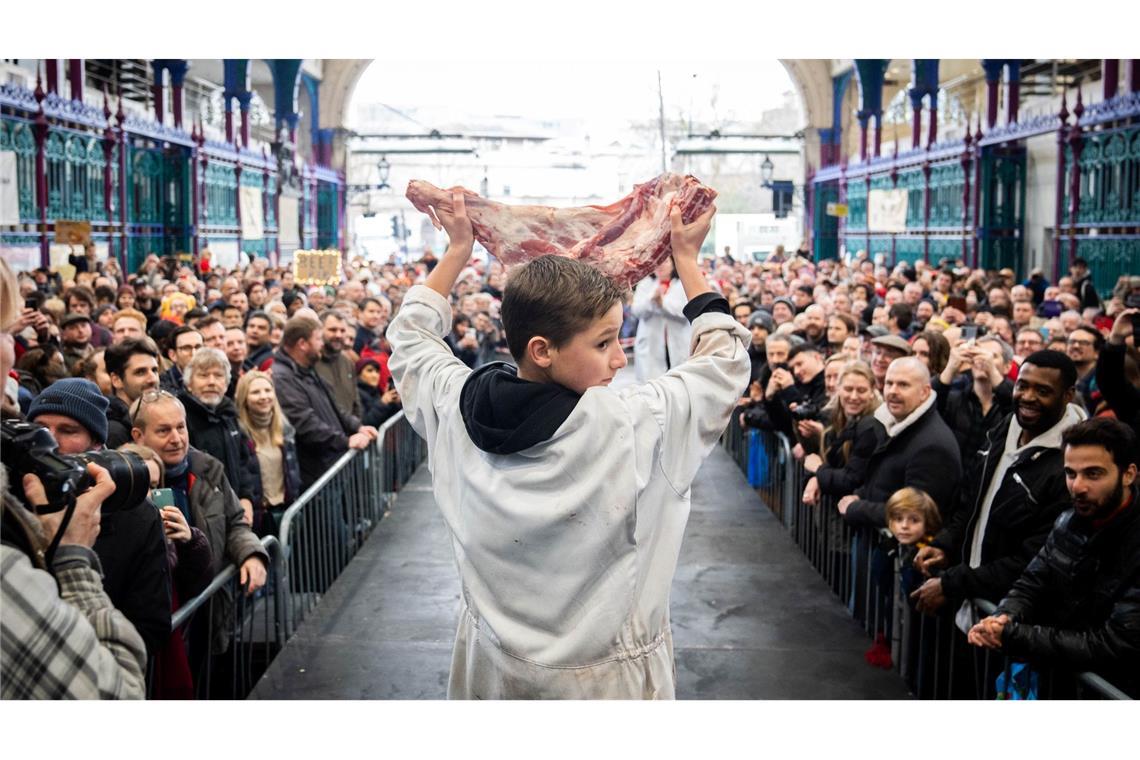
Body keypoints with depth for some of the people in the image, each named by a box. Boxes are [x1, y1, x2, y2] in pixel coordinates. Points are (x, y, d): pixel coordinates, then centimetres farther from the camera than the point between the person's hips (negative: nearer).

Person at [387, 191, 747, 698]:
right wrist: (686, 255, 2)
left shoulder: (455, 408, -16)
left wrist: (457, 251, 14)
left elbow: (410, 337, 8)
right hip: (602, 679, -3)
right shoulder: (632, 427, -26)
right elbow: (726, 358, -8)